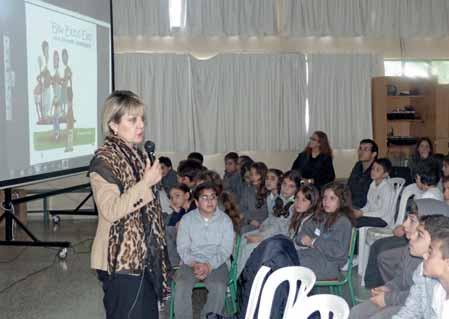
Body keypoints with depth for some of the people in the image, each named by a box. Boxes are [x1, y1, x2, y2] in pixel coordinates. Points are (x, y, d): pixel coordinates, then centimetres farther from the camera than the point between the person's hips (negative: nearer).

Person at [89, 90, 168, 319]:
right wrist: (146, 183, -22)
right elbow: (110, 211, -23)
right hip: (121, 259, -8)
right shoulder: (104, 160, -13)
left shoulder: (137, 154, 12)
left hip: (144, 255, 8)